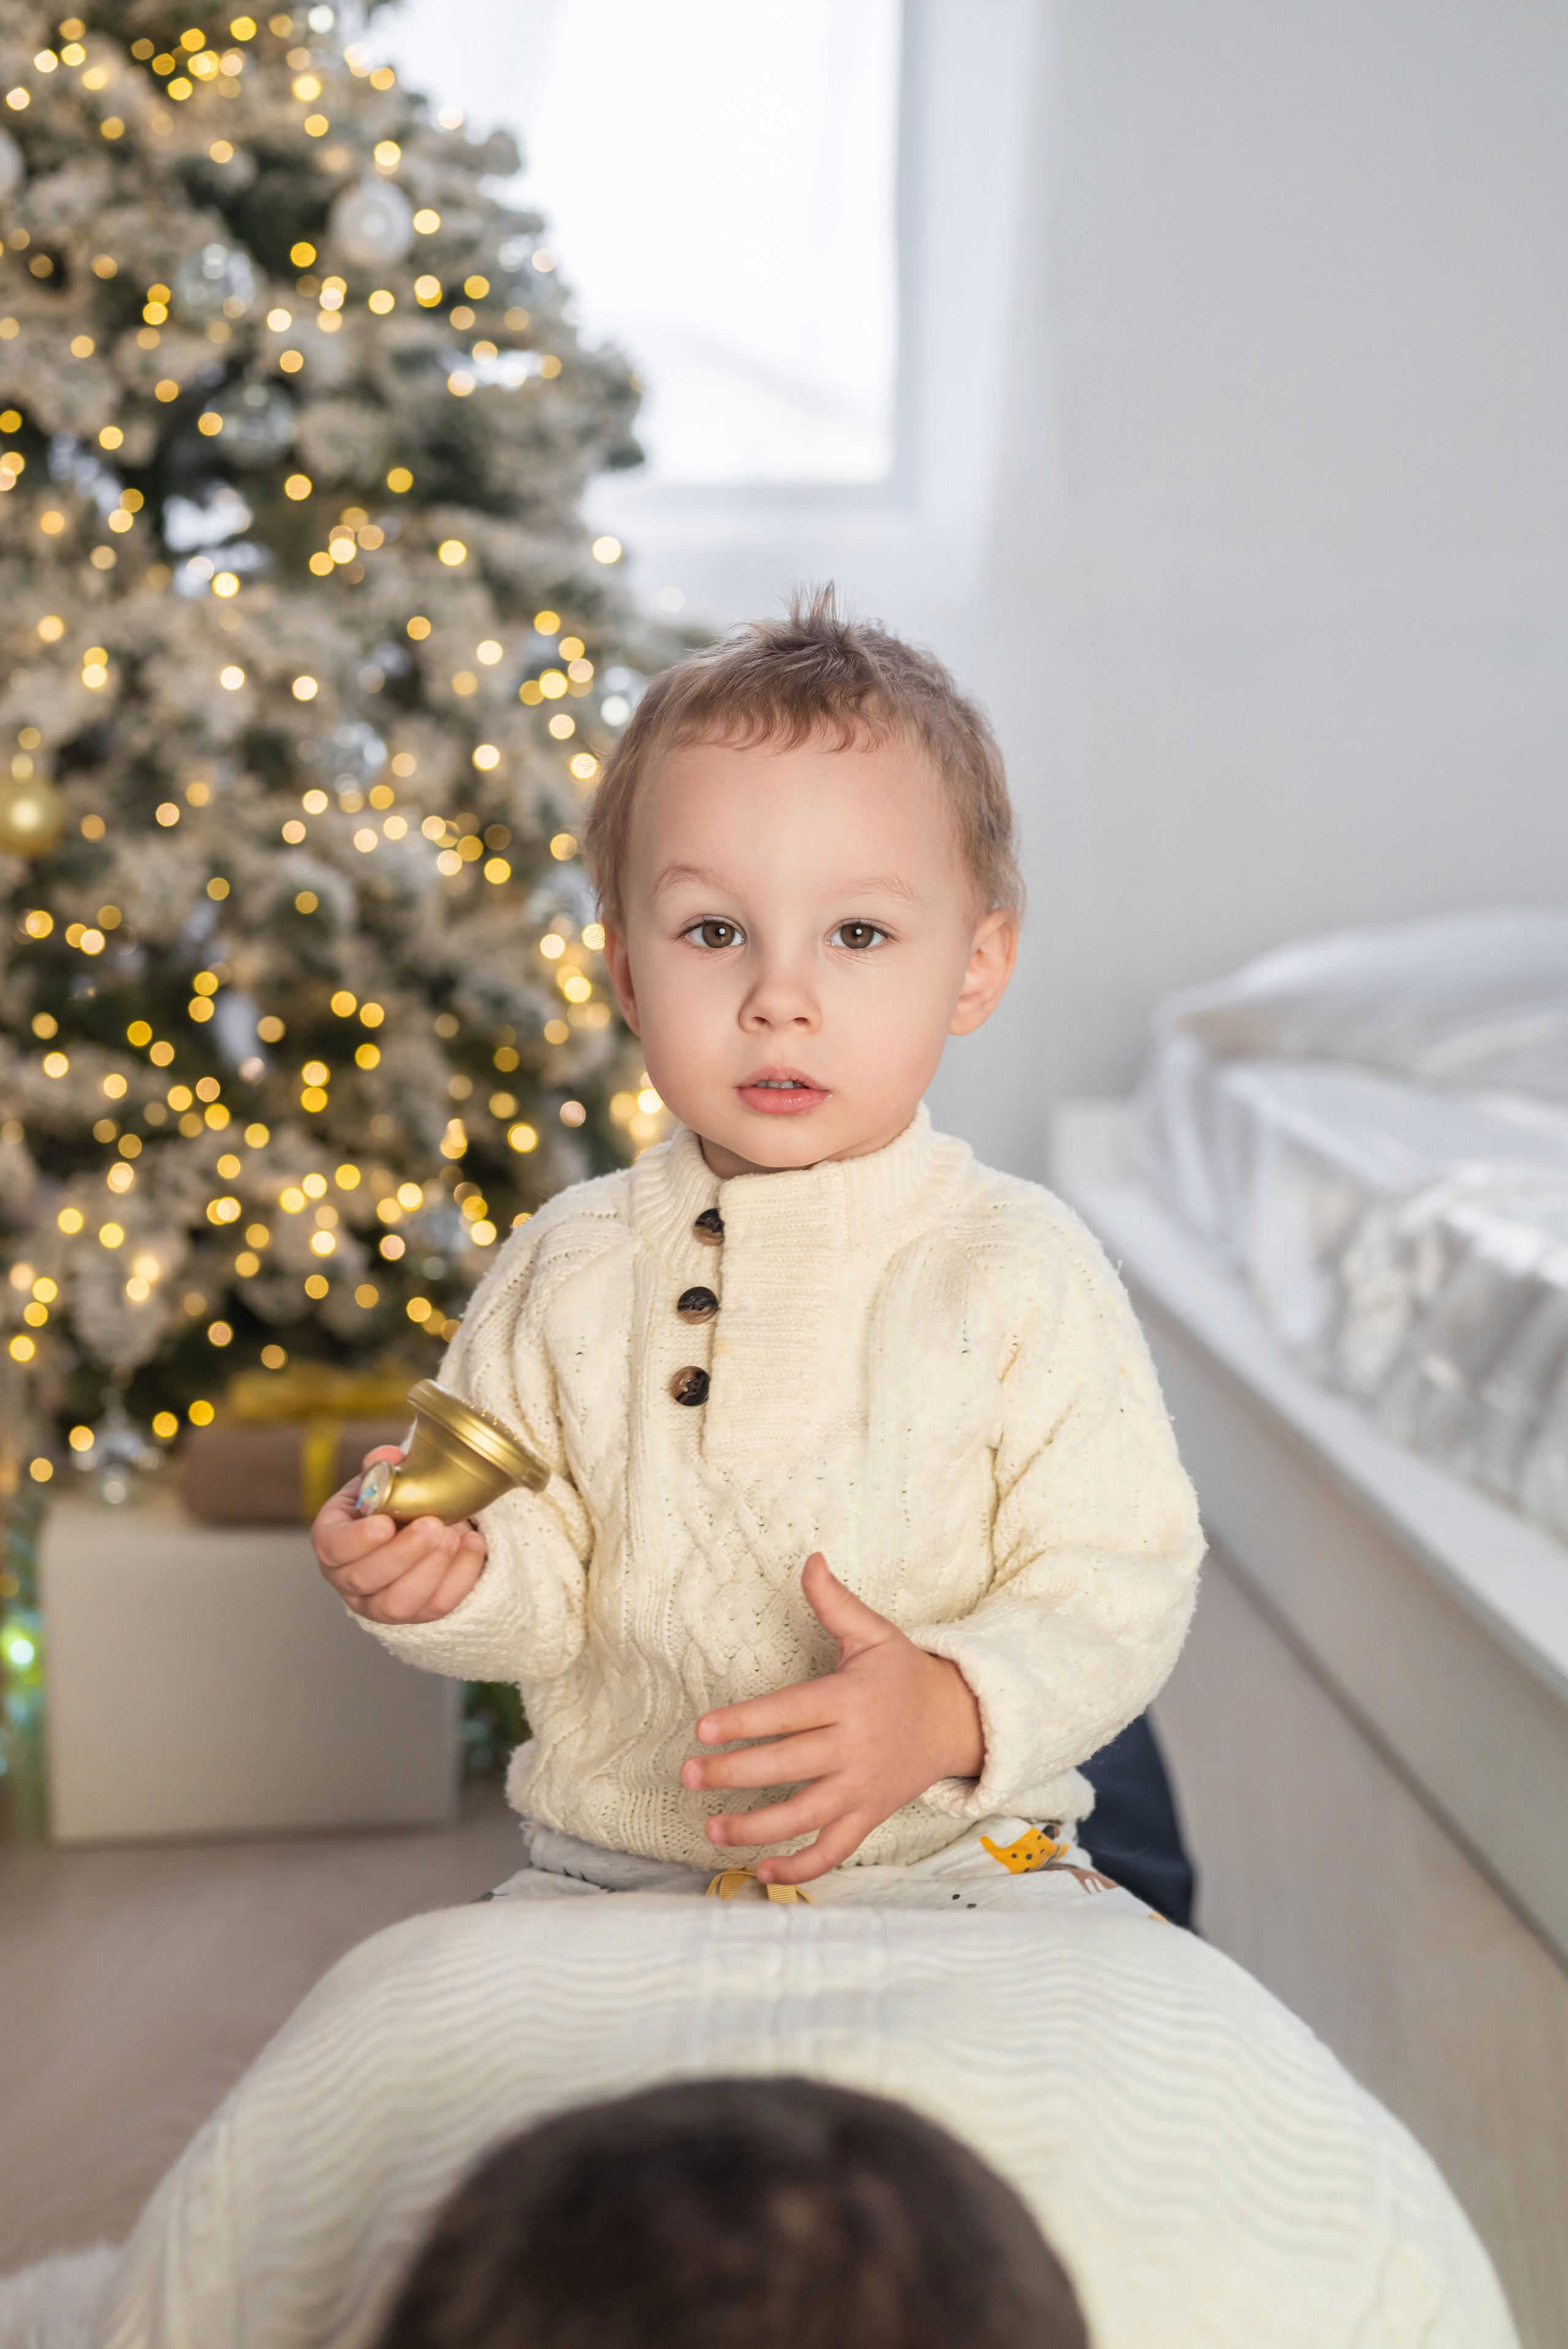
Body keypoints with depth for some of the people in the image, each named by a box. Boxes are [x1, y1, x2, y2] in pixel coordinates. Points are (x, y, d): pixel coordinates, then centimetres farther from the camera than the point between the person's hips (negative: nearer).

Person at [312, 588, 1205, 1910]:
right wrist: (450, 1578, -17)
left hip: (956, 1866, -2)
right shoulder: (570, 1270, 1)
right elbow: (544, 1571, 5)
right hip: (616, 1879, 2)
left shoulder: (1023, 1275, -7)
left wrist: (950, 1711, -25)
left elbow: (1122, 1583, -8)